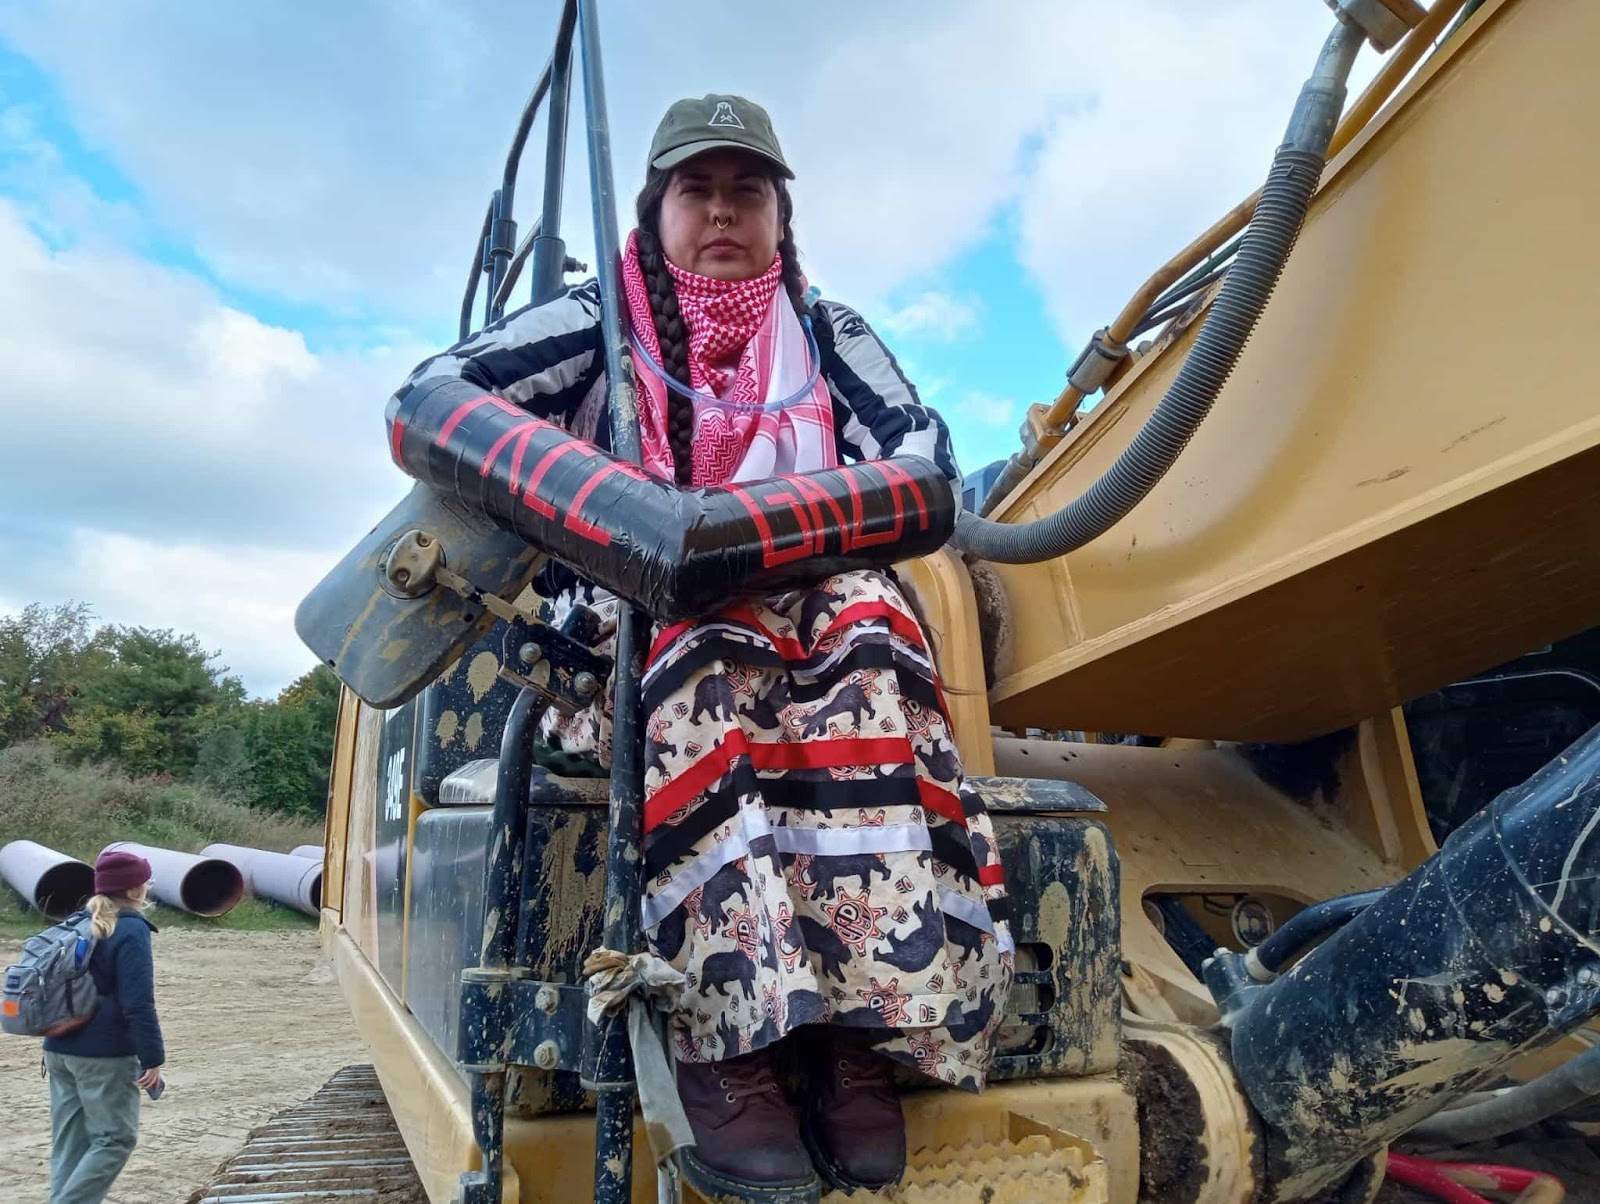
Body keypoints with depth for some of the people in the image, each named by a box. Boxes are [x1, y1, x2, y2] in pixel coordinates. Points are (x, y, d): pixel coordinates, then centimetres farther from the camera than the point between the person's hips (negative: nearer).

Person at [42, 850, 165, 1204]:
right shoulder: (131, 930, -15)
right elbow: (138, 1003, -19)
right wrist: (152, 1058, -15)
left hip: (60, 1051, 8)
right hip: (104, 1055, -8)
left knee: (69, 1141, 15)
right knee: (115, 1138, 1)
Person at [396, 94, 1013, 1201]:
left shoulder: (828, 334, 16)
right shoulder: (600, 322, 10)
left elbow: (927, 457, 1)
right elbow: (431, 398, -4)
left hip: (805, 611, 2)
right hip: (622, 631, -1)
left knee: (862, 619, -31)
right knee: (706, 649, -35)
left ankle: (860, 1028, -36)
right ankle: (726, 1043, -37)